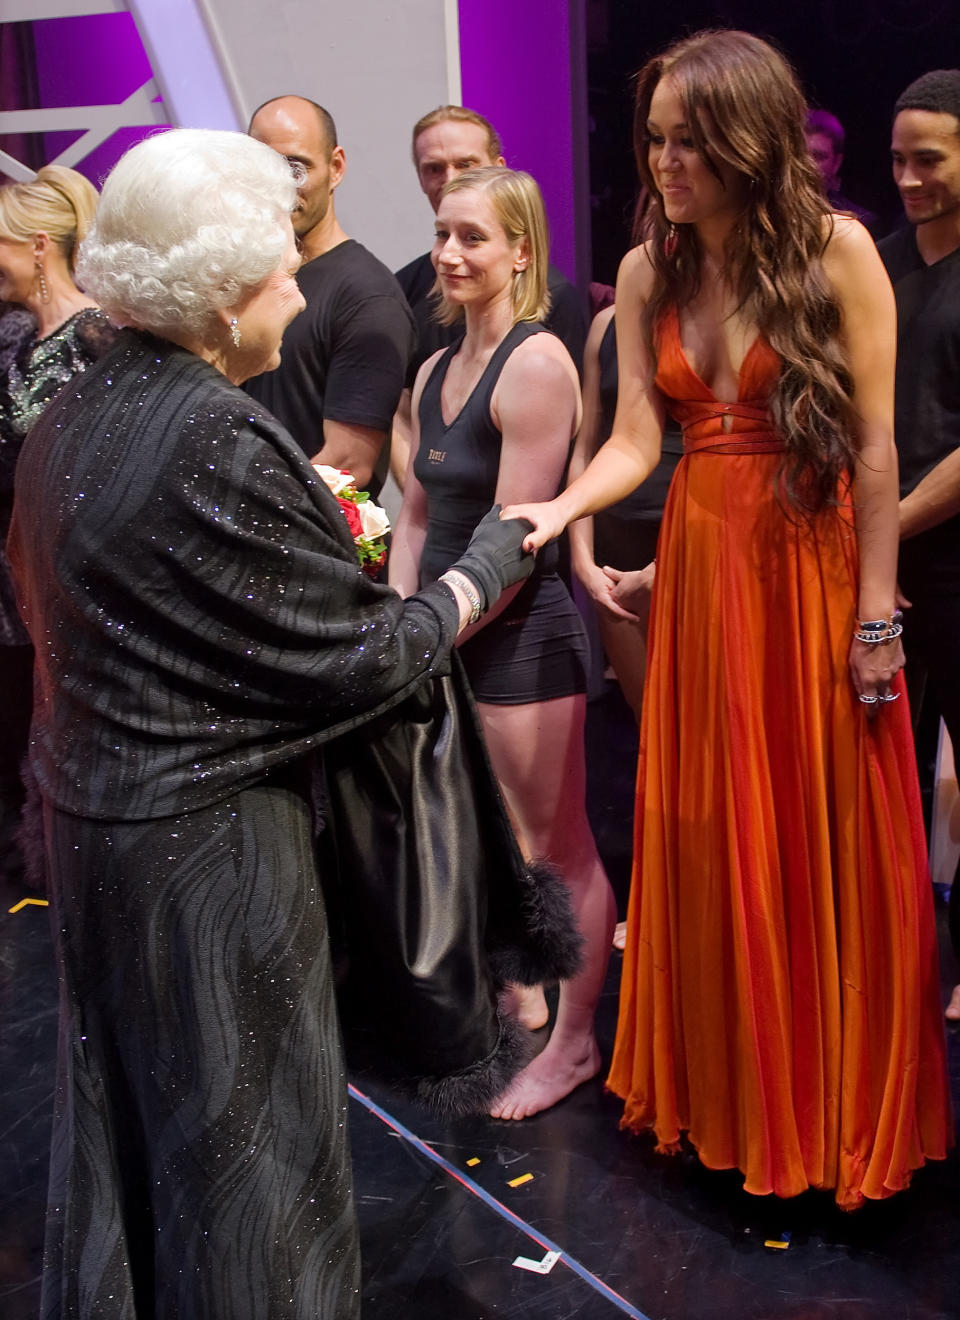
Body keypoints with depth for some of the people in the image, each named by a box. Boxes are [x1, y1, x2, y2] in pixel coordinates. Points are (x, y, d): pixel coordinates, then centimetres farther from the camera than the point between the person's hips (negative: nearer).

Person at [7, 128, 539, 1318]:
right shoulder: (220, 441, -24)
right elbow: (363, 659, -20)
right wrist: (488, 566, -4)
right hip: (208, 841, -8)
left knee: (127, 1107, 24)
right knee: (236, 1125, 10)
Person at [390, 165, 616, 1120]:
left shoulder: (535, 363, -14)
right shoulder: (435, 372, 13)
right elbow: (416, 516, 13)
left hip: (522, 636, -8)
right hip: (447, 637, 8)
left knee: (558, 848, 4)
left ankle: (573, 1042, 18)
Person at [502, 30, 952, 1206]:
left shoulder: (836, 252, -8)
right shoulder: (648, 272, 6)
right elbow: (634, 441, 0)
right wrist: (559, 511, -19)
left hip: (812, 572, -4)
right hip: (698, 573, 4)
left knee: (826, 843, 5)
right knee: (705, 842, 10)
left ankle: (839, 1109, 23)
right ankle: (723, 1094, 27)